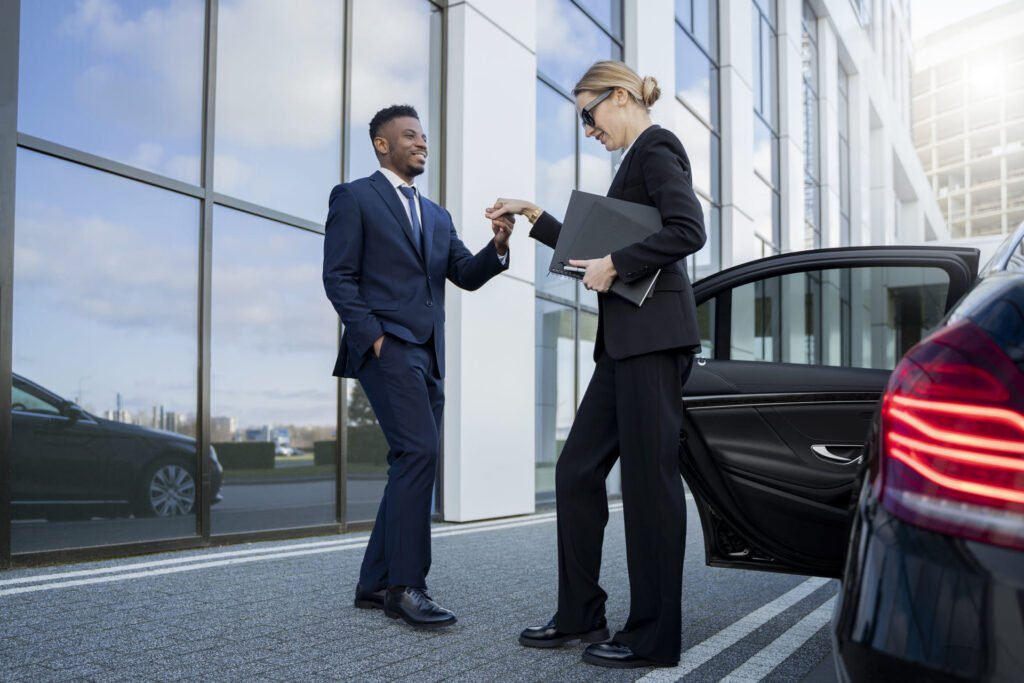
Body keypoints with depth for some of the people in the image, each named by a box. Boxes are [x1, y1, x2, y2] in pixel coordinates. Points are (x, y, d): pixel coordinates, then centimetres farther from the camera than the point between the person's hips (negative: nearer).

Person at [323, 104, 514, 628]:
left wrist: (498, 246, -5)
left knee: (414, 464, 6)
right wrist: (374, 336, -14)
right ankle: (405, 585, -13)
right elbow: (338, 277, -4)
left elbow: (466, 276, 14)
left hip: (428, 355, 8)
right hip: (386, 348, -7)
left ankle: (375, 583, 15)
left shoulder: (437, 216, 24)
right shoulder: (353, 197, 4)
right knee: (419, 452, -19)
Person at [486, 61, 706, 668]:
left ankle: (654, 637, 5)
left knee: (650, 480, -5)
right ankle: (581, 615, 18)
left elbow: (689, 230, -20)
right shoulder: (637, 160, 23)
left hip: (654, 338, -10)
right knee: (578, 471, 9)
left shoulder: (656, 148, -5)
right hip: (626, 343, 10)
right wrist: (534, 217, 24)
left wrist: (614, 266, -16)